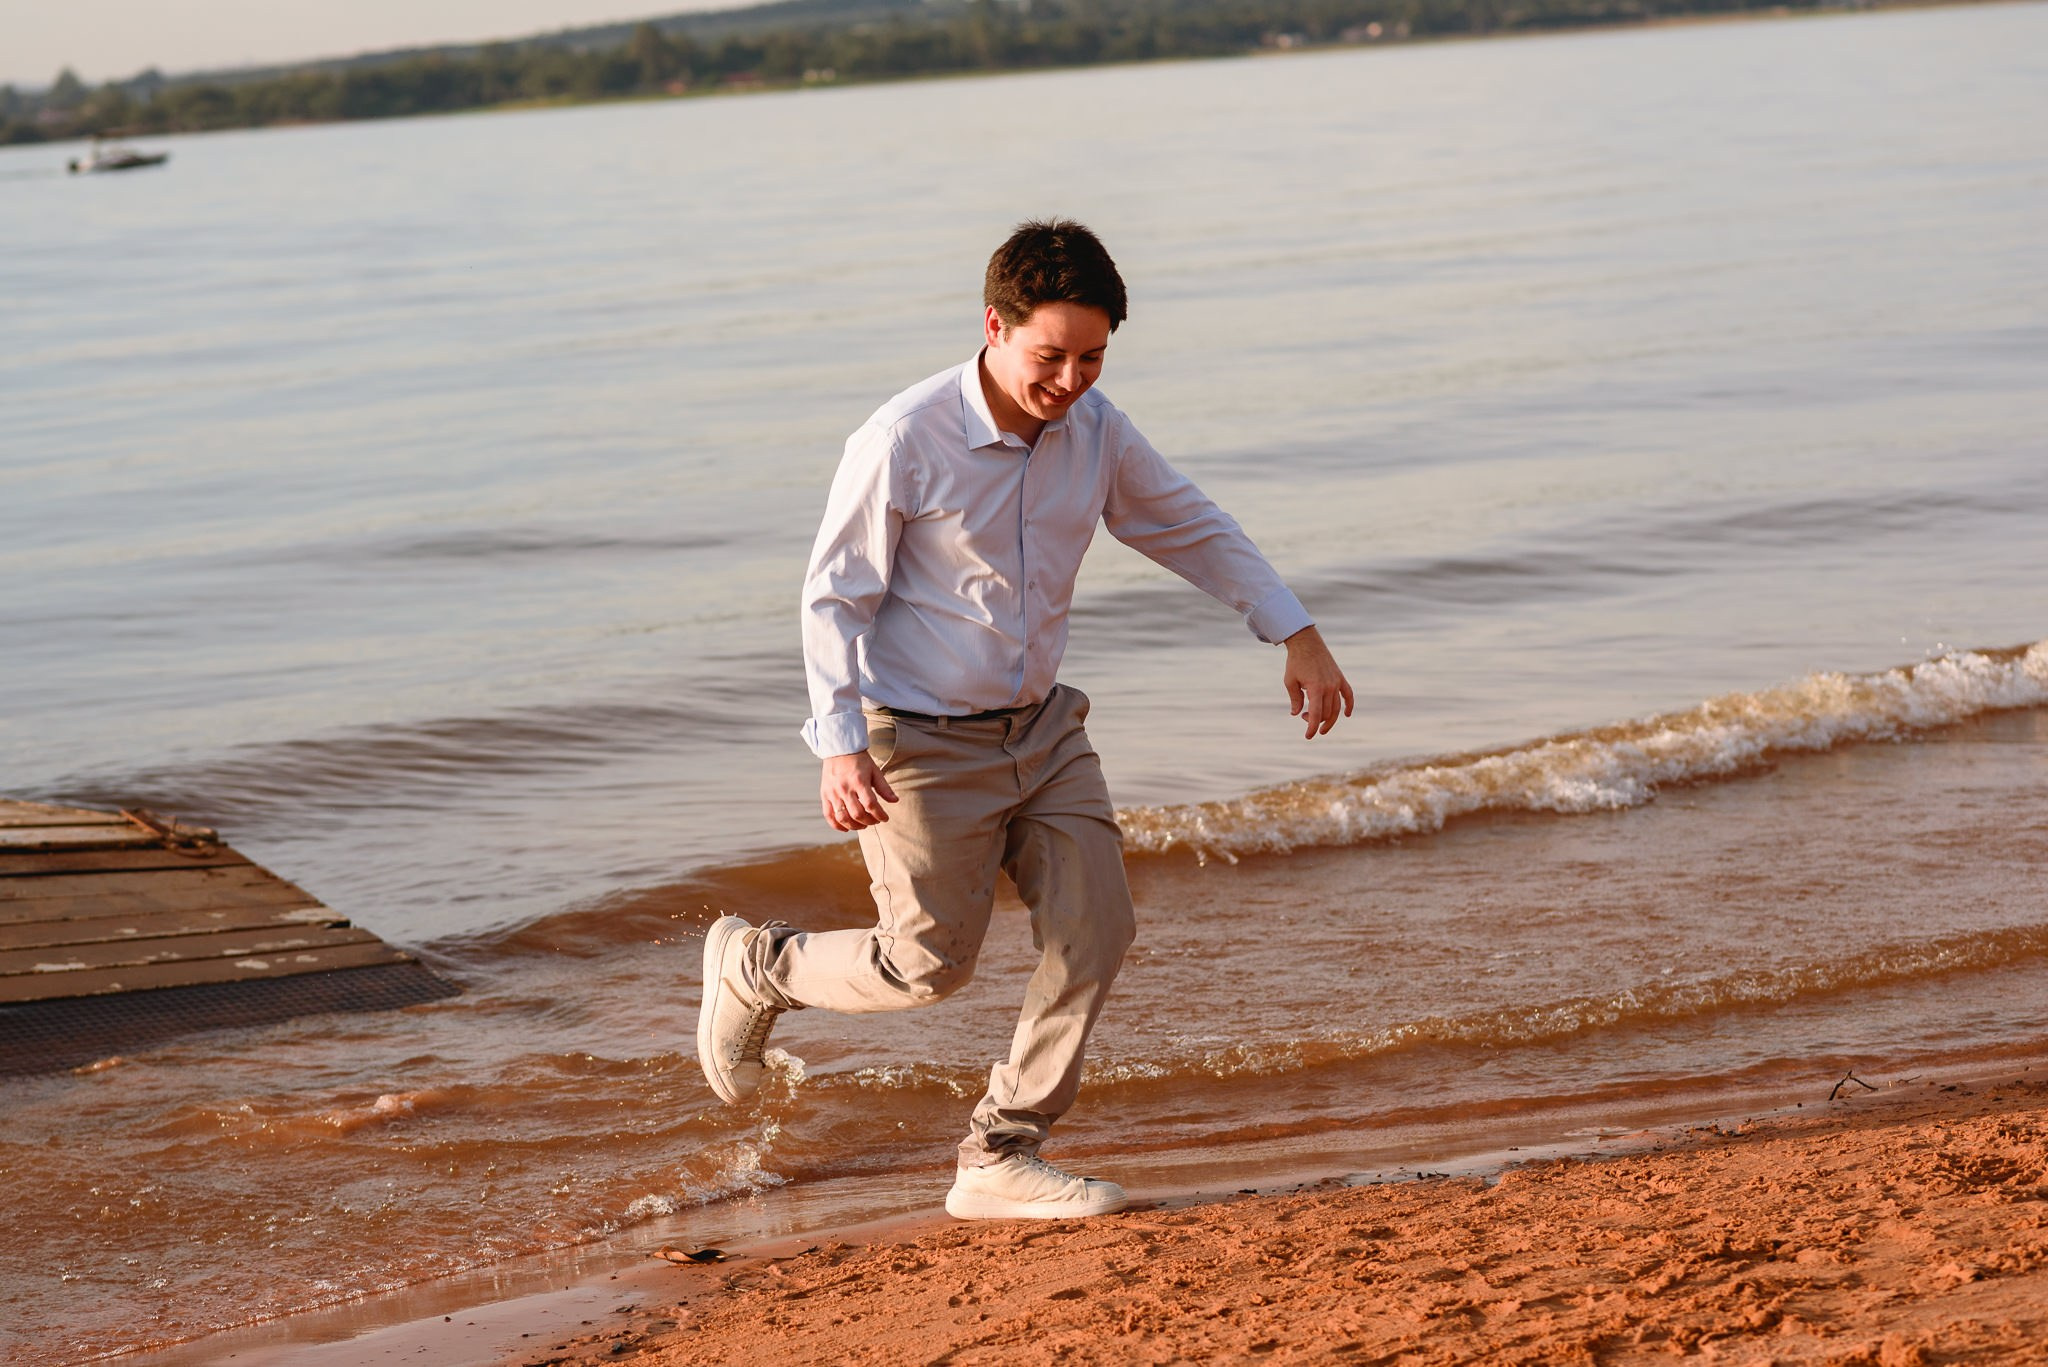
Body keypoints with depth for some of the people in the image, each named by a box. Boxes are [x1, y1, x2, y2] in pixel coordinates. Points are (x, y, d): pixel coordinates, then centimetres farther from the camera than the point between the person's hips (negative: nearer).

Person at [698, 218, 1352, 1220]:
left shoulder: (1093, 430, -3)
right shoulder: (904, 441, -21)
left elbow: (1190, 528, 12)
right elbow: (833, 596, -15)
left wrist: (1295, 633, 9)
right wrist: (841, 747, -23)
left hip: (1040, 727, 6)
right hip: (921, 743, -6)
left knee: (1095, 929, -5)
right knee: (928, 966, -2)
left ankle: (1000, 1162, 7)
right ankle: (756, 965, 28)